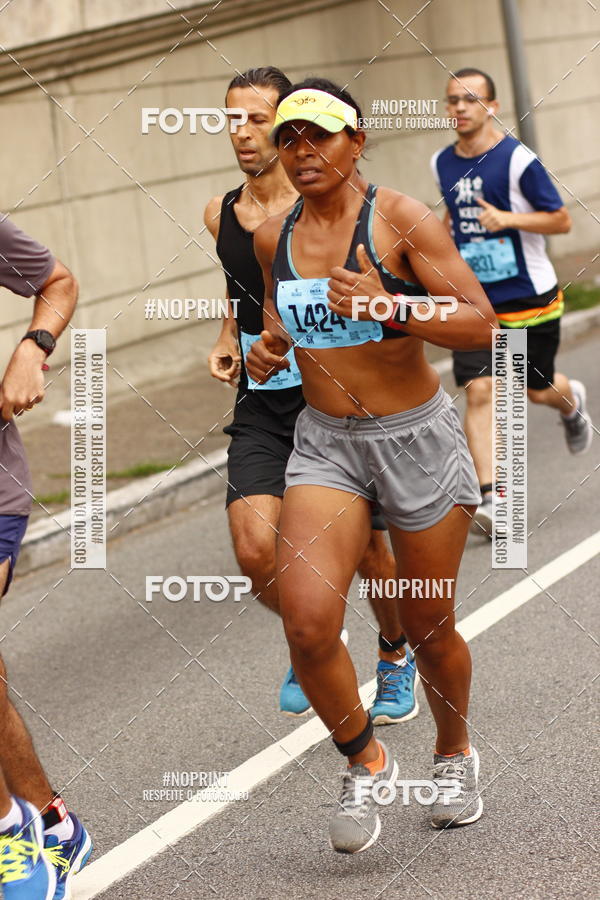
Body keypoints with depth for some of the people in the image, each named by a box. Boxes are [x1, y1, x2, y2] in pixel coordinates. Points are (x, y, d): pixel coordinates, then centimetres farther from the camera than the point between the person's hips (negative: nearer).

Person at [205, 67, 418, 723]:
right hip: (262, 407, 3)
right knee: (257, 554, -13)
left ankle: (396, 654, 35)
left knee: (366, 552, 6)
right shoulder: (220, 215, 5)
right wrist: (227, 340, 8)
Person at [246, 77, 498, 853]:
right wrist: (268, 349, 2)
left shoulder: (399, 220, -12)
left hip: (416, 438, -3)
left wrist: (389, 308, -29)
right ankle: (364, 763, 8)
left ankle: (454, 755, 39)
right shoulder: (273, 236, 3)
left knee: (428, 629, 9)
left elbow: (480, 324, -16)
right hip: (324, 440, 3)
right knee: (307, 622, -16)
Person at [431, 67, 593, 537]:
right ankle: (489, 497, -15)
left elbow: (561, 220, -11)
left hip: (529, 298, -3)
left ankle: (571, 401, 49)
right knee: (480, 392, -12)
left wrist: (507, 219, -23)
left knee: (537, 389, 11)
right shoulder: (443, 164, 4)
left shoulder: (518, 159, -14)